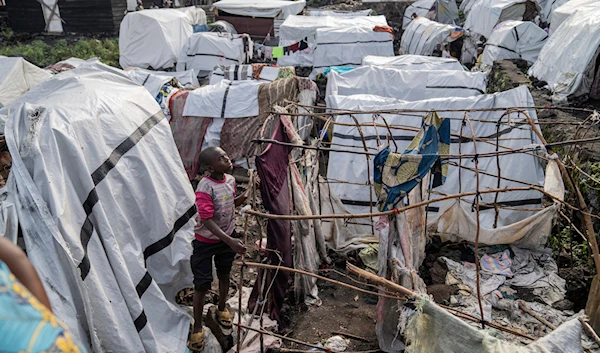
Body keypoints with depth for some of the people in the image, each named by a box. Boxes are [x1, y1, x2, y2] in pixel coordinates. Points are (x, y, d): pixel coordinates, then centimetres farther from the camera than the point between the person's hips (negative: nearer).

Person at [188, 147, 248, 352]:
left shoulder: (230, 180, -7)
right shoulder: (205, 188, -28)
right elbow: (207, 221, -33)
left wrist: (241, 200, -12)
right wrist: (230, 241, -41)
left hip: (228, 236, 6)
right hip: (206, 241, -6)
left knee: (224, 275, 22)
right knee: (202, 284, 2)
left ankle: (221, 309, 48)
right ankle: (197, 328, 21)